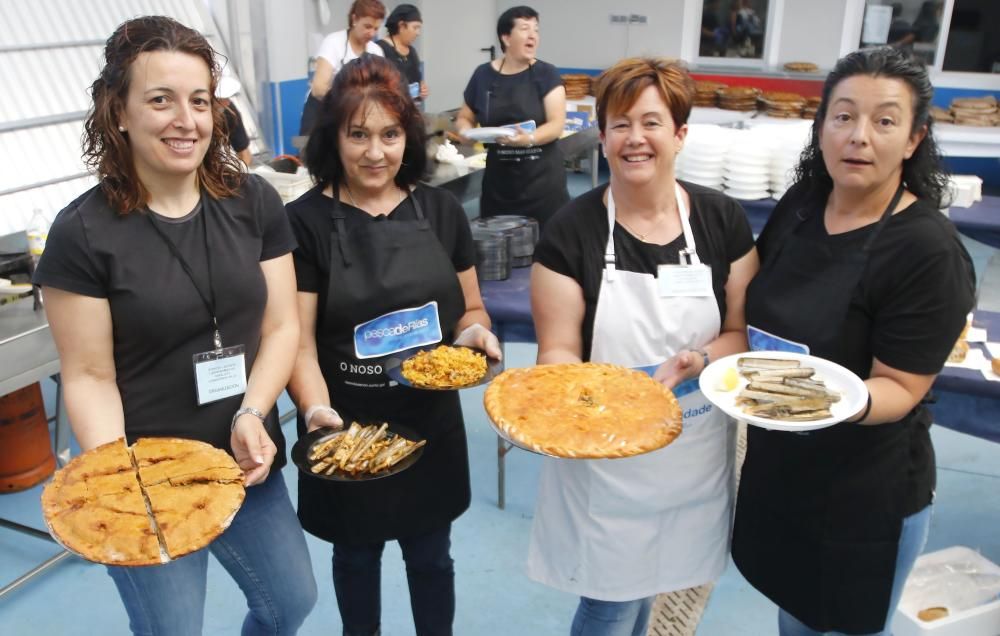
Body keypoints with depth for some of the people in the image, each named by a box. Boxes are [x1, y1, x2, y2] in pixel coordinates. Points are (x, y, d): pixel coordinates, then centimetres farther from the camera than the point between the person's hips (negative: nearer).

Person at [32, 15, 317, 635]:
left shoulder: (254, 202, -4)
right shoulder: (84, 232, -14)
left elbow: (281, 327, -3)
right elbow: (89, 375, -12)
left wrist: (252, 415, -18)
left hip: (248, 463, 4)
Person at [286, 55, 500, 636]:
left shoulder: (441, 210, -1)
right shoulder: (307, 222, -11)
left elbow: (470, 308, 9)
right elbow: (299, 342, -12)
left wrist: (475, 332, -13)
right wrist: (318, 410, -28)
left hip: (431, 425, 2)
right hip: (349, 431, -2)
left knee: (430, 555, 18)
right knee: (357, 555, 20)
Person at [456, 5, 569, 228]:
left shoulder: (546, 74, -1)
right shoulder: (483, 75, 5)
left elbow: (557, 124, -9)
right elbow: (464, 118, 16)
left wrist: (529, 138, -28)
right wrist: (466, 132, -7)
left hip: (542, 179, -2)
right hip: (498, 182, 2)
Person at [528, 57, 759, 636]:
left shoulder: (723, 219, -3)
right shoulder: (571, 231, -11)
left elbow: (745, 331, 0)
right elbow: (559, 352, -11)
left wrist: (696, 361, -20)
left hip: (693, 456, 3)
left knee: (649, 585, 20)